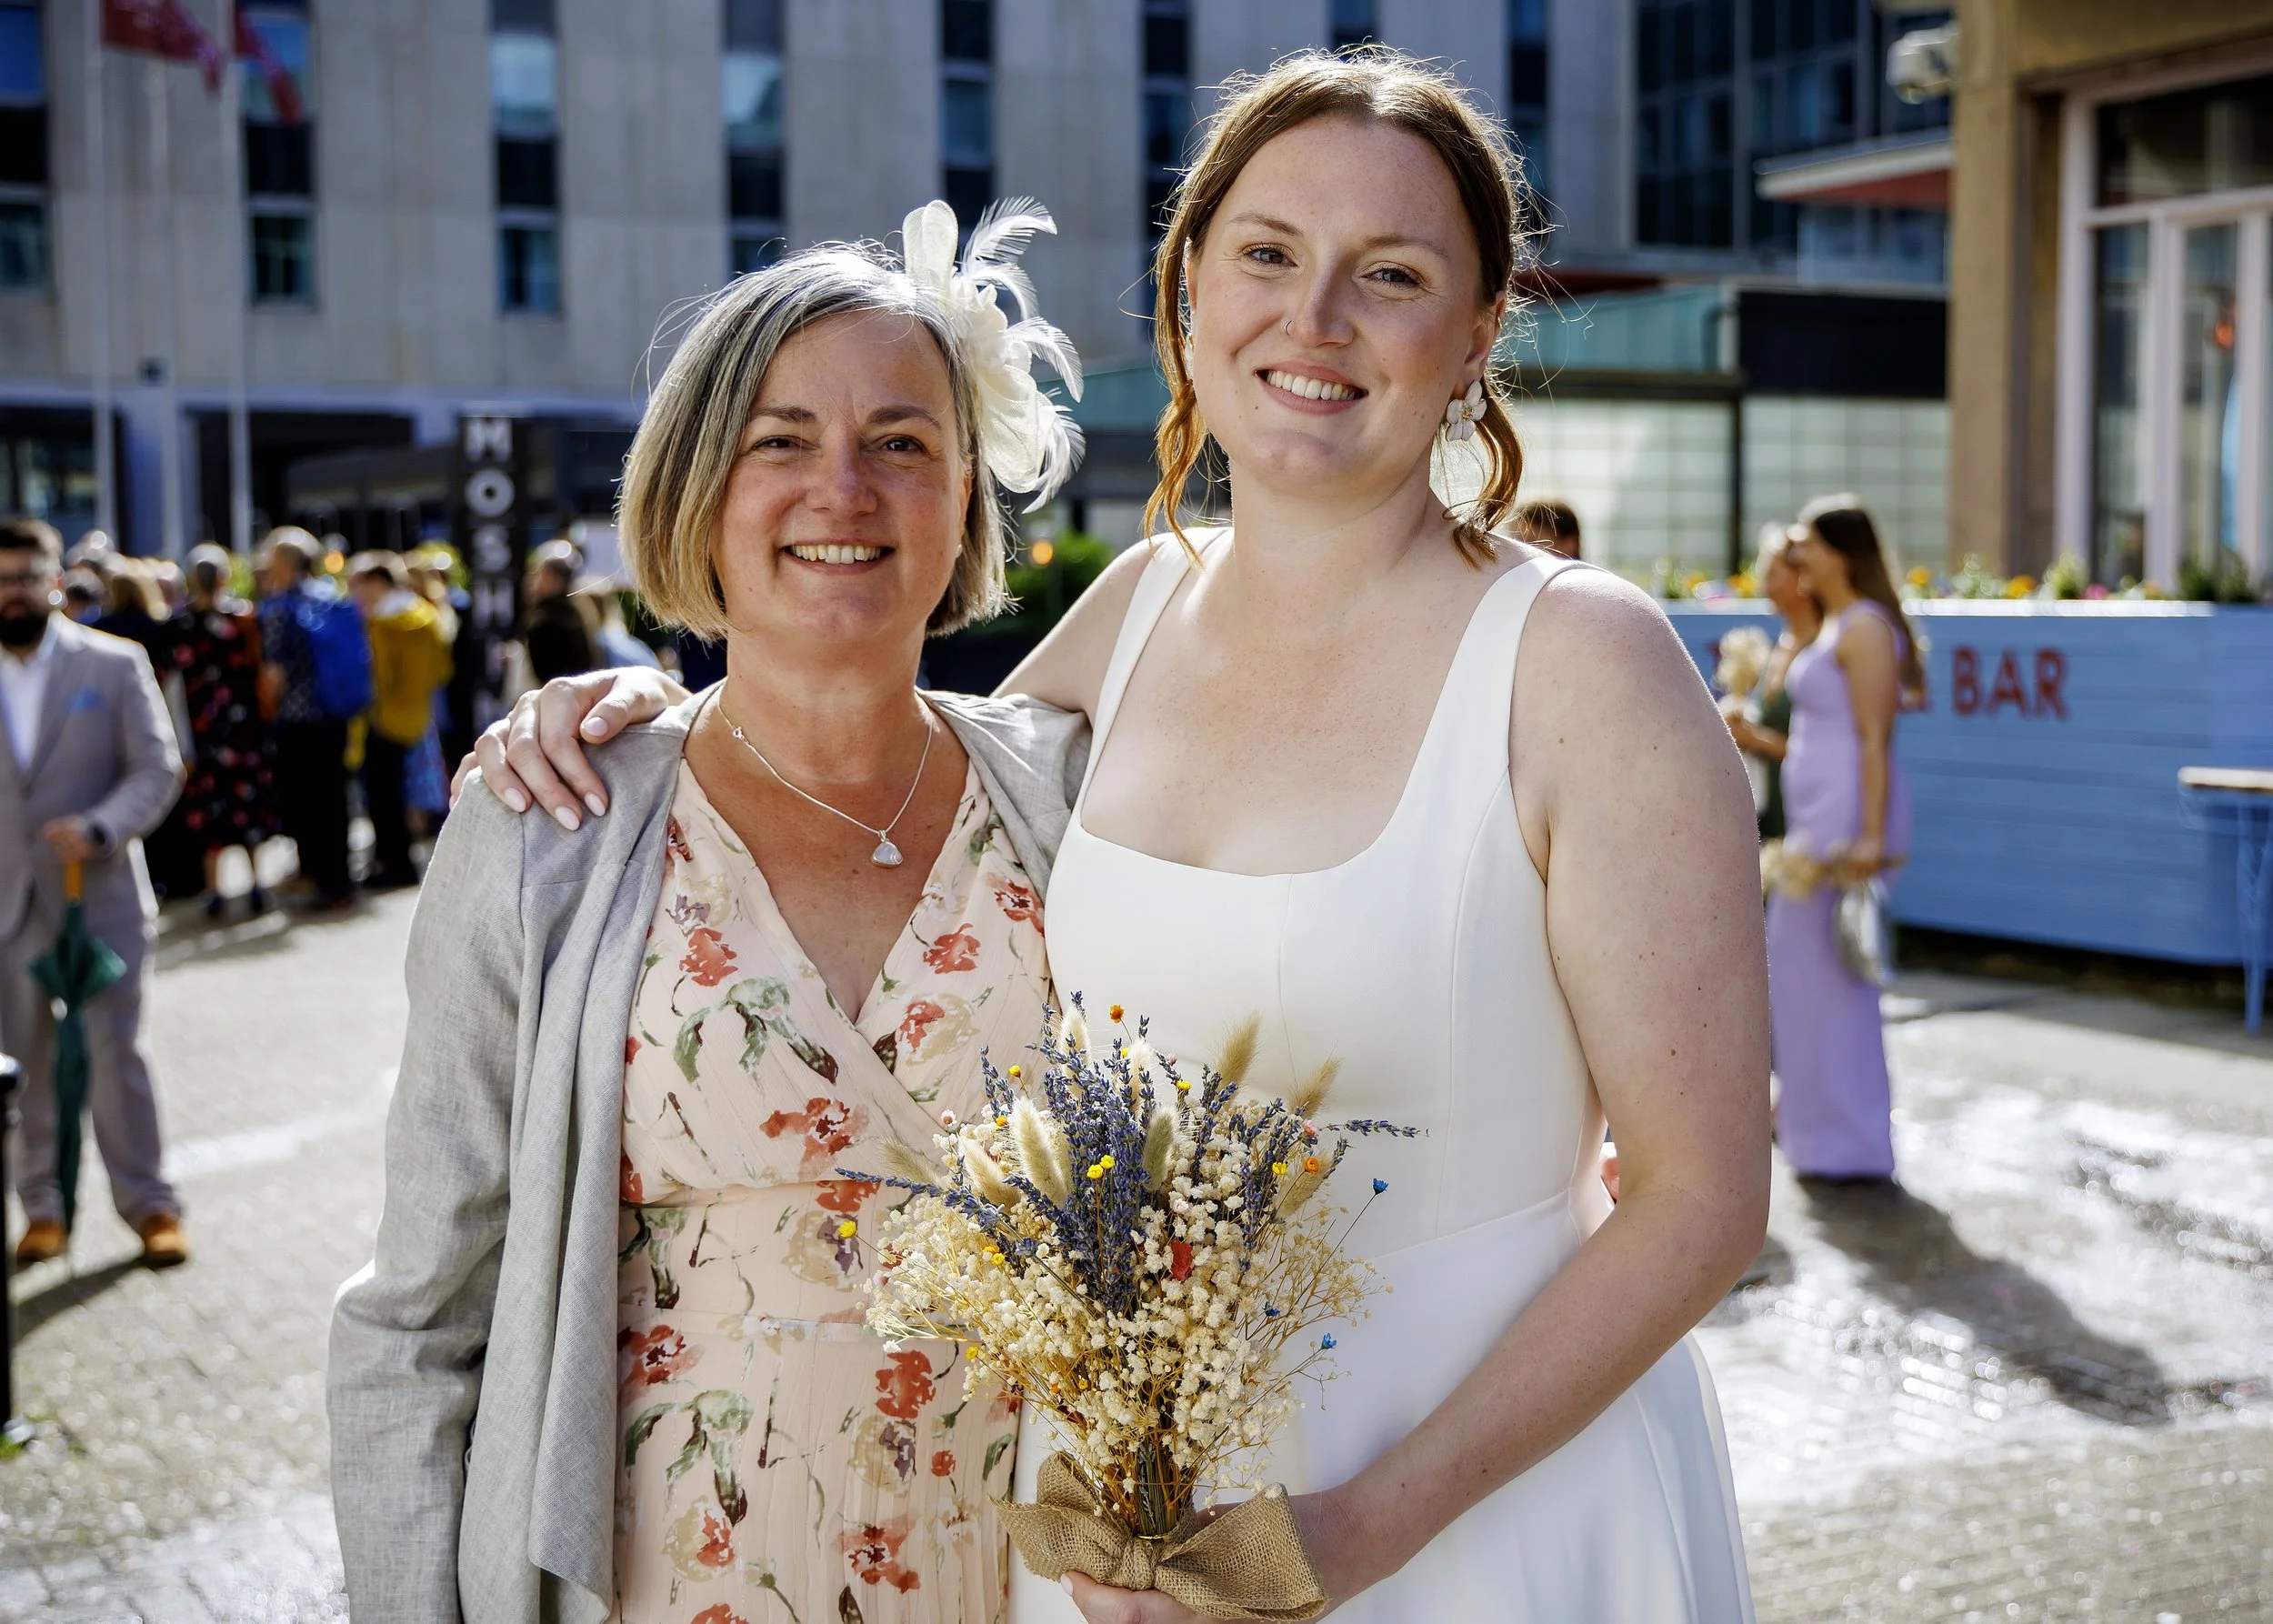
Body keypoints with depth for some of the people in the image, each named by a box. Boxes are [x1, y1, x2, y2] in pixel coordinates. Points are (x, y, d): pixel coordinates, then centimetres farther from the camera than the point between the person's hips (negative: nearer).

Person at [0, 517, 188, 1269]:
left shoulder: (114, 664, 0)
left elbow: (159, 768, -4)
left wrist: (100, 827, -20)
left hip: (99, 895, -2)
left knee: (115, 1052, -2)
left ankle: (149, 1204, 9)